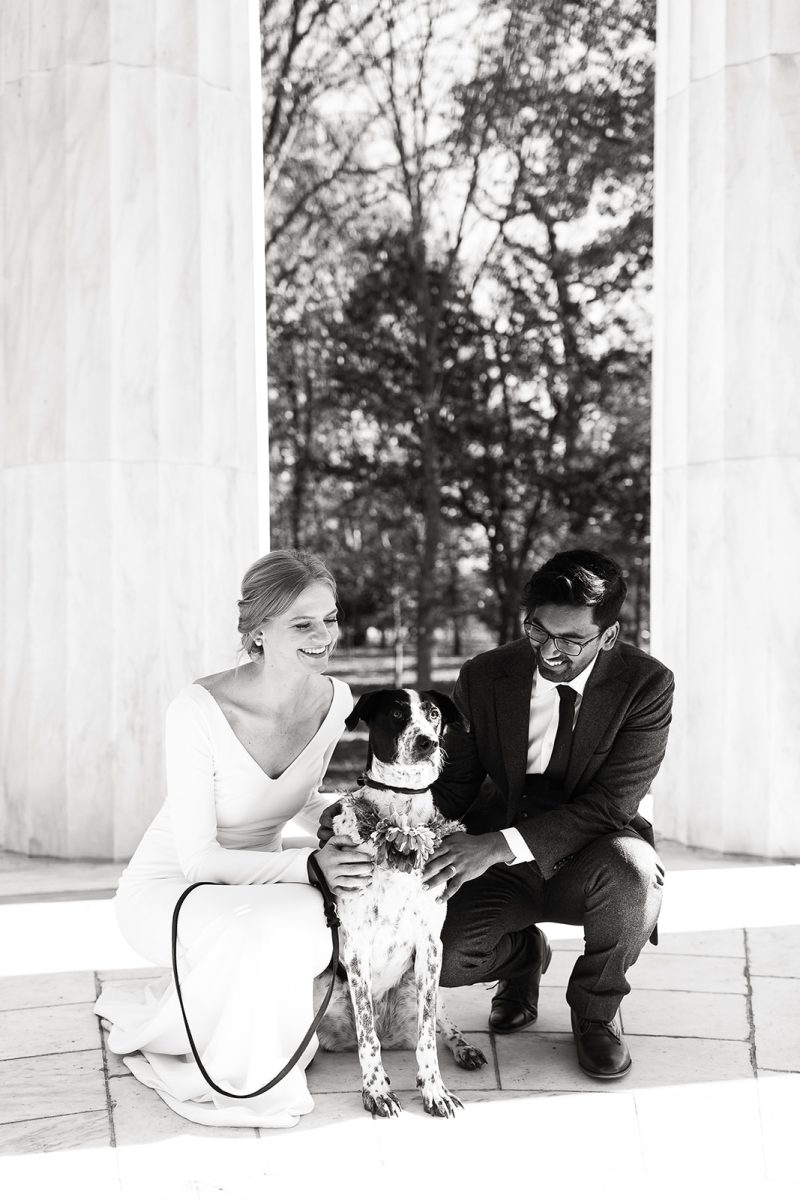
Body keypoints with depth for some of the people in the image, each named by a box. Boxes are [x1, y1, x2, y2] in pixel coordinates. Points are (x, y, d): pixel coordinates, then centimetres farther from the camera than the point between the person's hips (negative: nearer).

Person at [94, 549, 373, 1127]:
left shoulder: (336, 700, -9)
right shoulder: (199, 710, -28)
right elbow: (198, 859, -24)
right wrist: (305, 867, -33)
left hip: (261, 881, 6)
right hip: (169, 887, -6)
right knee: (267, 935, -36)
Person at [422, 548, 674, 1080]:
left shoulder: (648, 684, -16)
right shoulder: (484, 677, -7)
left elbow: (613, 803, -24)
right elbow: (454, 783, 1)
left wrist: (500, 844, -35)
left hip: (590, 860, -1)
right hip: (500, 862, 2)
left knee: (632, 866, -36)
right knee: (439, 955, -23)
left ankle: (597, 1007, -4)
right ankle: (524, 955, 16)